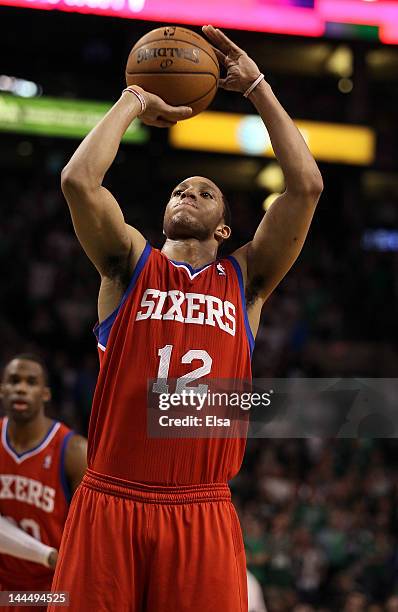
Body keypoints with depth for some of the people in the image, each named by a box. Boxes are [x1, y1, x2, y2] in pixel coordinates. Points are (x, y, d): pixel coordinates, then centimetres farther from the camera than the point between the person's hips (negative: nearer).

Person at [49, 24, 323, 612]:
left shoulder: (245, 281, 13)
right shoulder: (131, 266, 11)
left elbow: (306, 185, 4)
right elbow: (78, 179, -5)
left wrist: (257, 86, 9)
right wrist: (134, 101, 7)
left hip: (204, 514, 1)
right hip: (110, 503, -1)